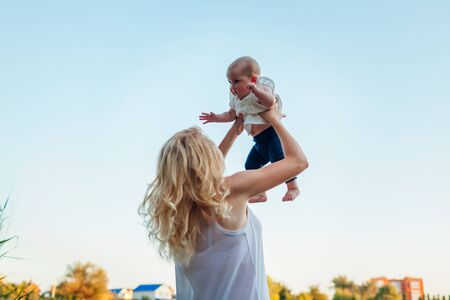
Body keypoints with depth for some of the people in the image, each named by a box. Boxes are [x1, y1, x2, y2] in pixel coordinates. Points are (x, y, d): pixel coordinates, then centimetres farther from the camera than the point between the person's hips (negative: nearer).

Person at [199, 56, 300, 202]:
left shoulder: (261, 89, -16)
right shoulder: (236, 99, 7)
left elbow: (271, 102, -37)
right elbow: (231, 114, 22)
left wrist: (255, 89, -48)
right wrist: (216, 117, 11)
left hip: (272, 133, -9)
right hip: (259, 140, 9)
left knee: (279, 160, -19)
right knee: (250, 166, 13)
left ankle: (293, 187, 0)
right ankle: (260, 194, 25)